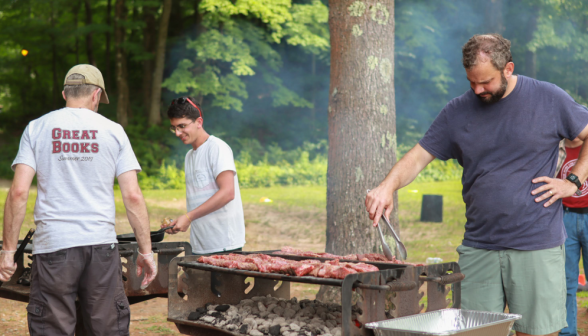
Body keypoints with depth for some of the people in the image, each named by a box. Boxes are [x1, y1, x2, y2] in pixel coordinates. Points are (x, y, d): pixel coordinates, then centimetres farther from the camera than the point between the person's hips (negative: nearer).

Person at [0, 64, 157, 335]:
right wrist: (146, 251, 5)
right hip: (101, 243, 1)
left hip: (53, 244, 0)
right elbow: (133, 196, 0)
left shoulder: (37, 128, 6)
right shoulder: (113, 131, 6)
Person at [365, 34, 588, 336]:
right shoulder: (458, 112, 7)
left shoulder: (549, 99, 1)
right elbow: (419, 156, 4)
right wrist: (388, 186, -14)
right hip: (478, 249, 3)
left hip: (537, 246, -2)